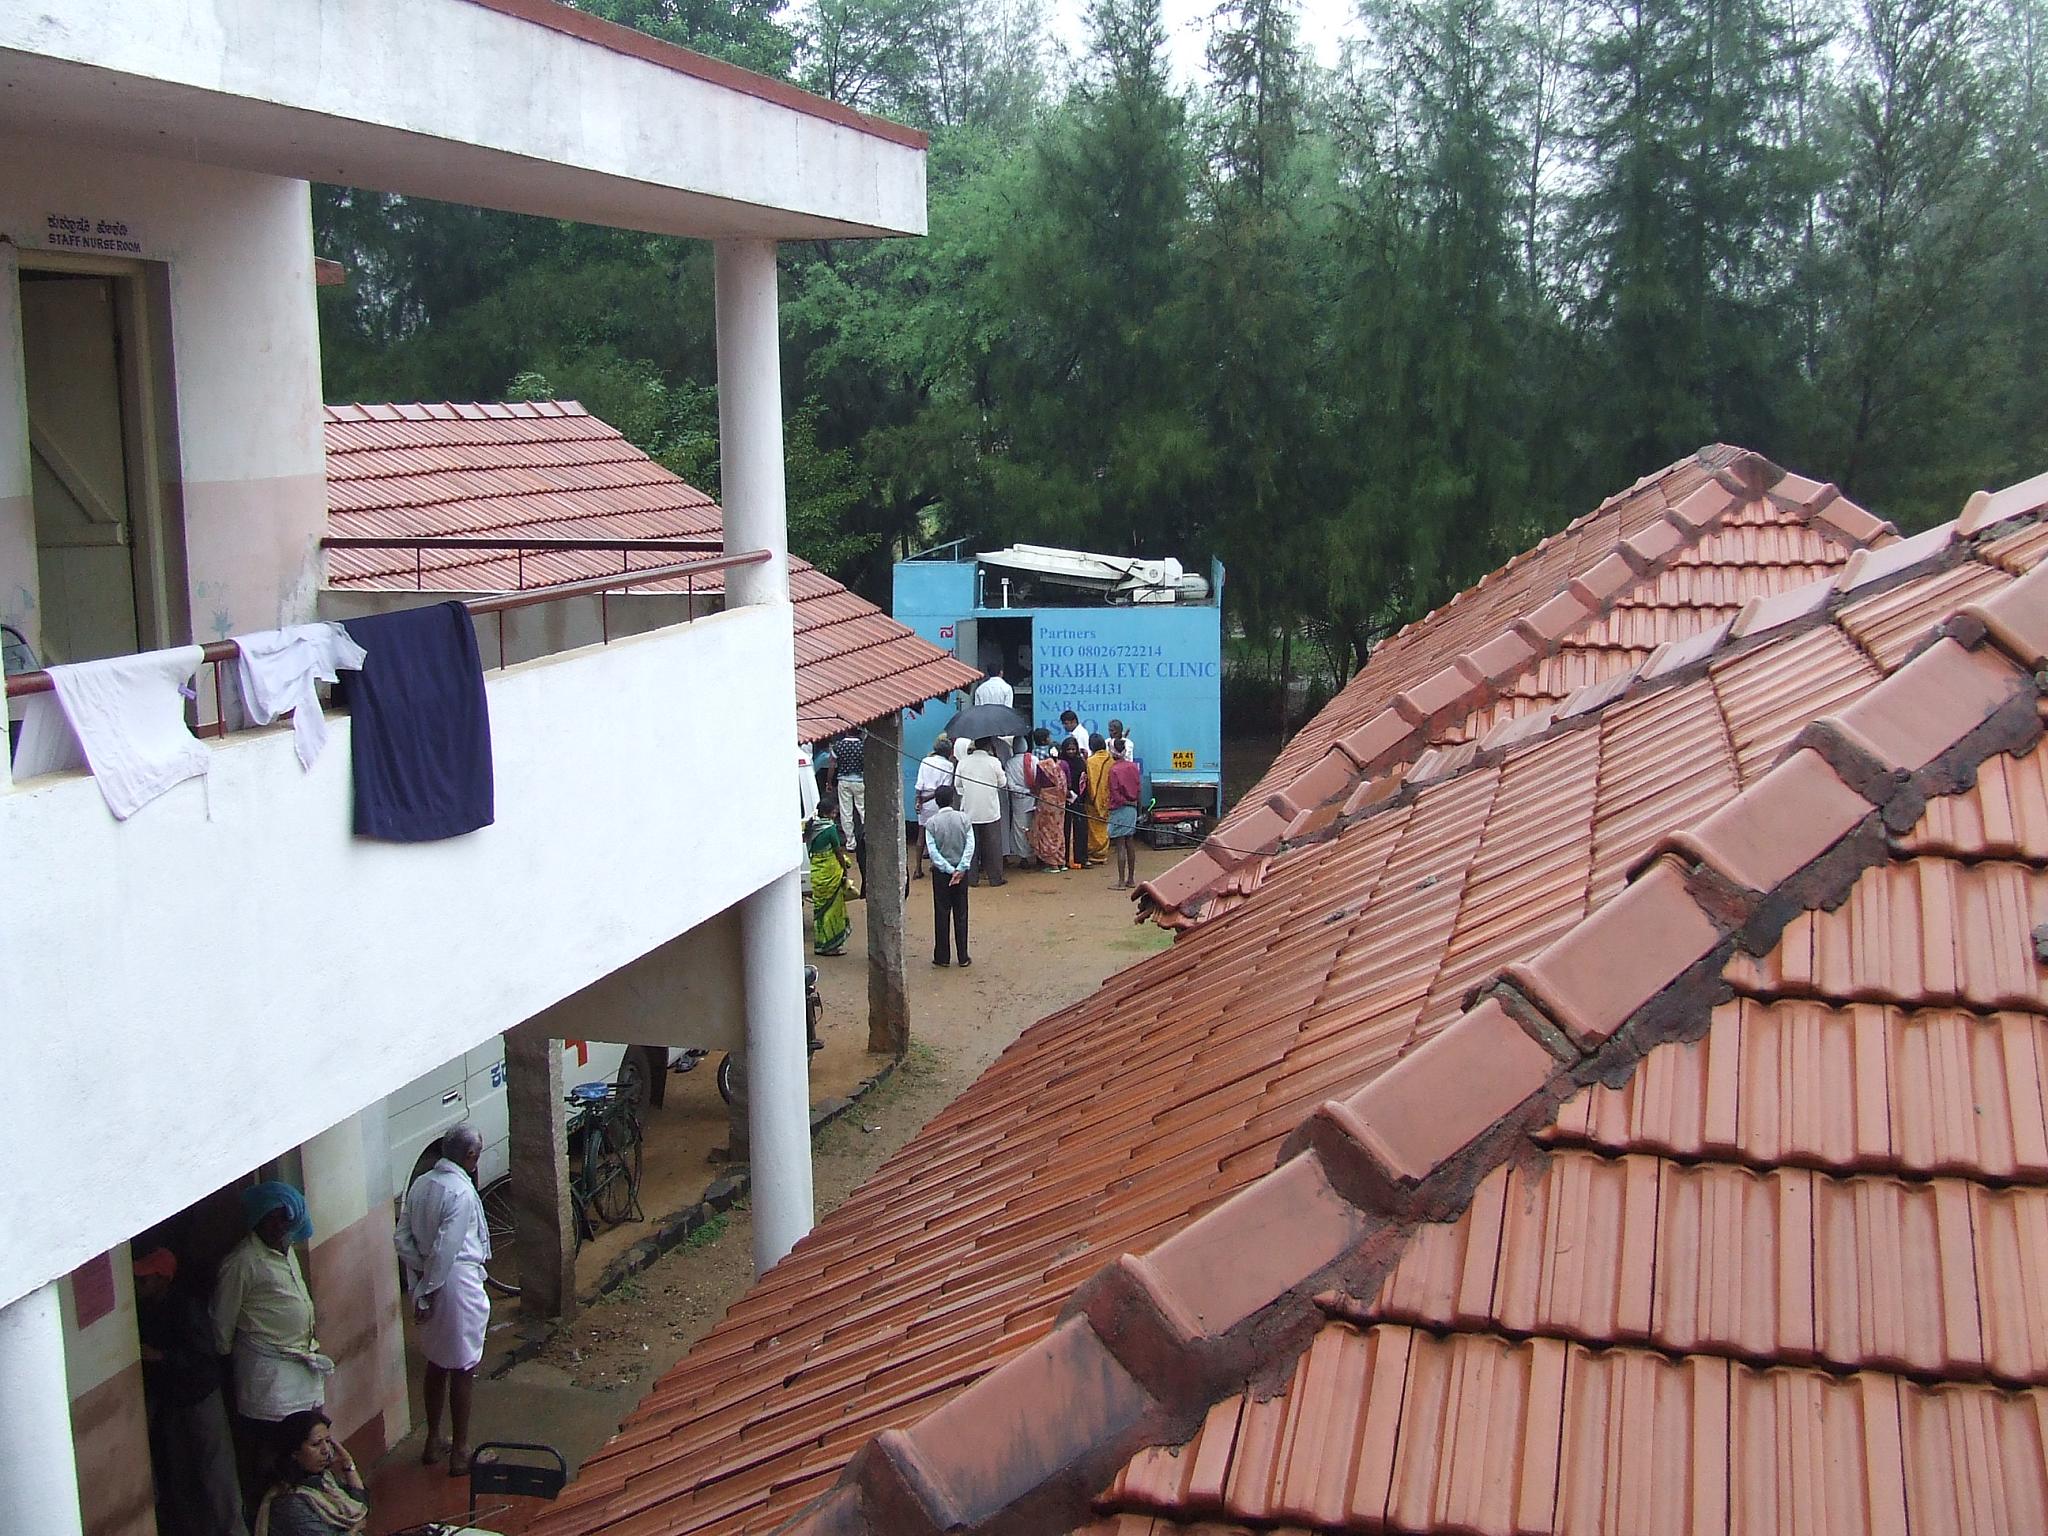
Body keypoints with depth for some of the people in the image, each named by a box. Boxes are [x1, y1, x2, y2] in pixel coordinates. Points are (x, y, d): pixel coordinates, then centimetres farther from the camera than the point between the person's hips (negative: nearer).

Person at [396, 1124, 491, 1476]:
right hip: (458, 1285, -8)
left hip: (427, 1281, 8)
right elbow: (445, 1248, -24)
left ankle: (434, 1441, 32)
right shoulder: (461, 1192, -21)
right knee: (463, 1370, 4)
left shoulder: (420, 1184, 3)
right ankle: (460, 1453, 12)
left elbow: (403, 1238, 5)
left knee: (437, 1363, 21)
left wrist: (421, 1278, 6)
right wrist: (428, 1293, -16)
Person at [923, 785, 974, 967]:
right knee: (961, 914, 8)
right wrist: (960, 868, -14)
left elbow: (932, 851, -14)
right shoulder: (963, 818, -4)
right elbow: (970, 845, -11)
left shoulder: (931, 822, -8)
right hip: (961, 871, 1)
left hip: (941, 872, -1)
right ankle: (963, 958, 10)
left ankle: (942, 957, 11)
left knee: (941, 914, 7)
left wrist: (948, 869, -12)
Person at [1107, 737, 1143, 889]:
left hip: (1119, 809, -7)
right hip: (1132, 808, 7)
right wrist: (1133, 801, 14)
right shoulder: (1133, 766, 4)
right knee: (1130, 844, 13)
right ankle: (1131, 879, 18)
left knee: (1120, 845, -3)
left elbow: (1115, 795, -15)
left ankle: (1121, 881, -2)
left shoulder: (1114, 770, -15)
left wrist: (1125, 801, 0)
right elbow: (1139, 787, 8)